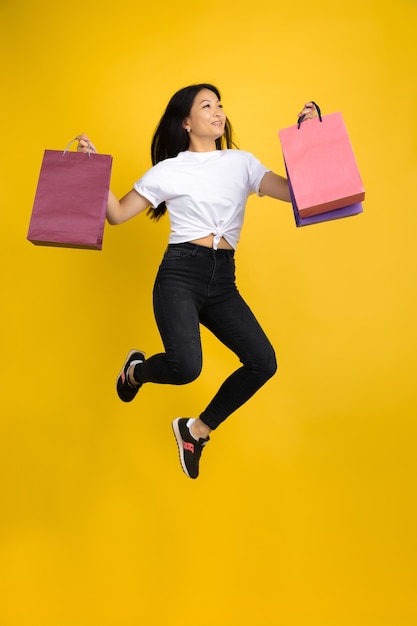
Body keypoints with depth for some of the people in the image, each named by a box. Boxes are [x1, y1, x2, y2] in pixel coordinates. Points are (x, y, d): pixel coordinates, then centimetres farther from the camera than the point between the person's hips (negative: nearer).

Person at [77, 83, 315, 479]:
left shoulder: (242, 162, 14)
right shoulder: (169, 170, 7)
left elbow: (294, 190, 1)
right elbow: (117, 214, 7)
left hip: (223, 280, 4)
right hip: (180, 273, -4)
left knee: (263, 362, -10)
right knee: (186, 367, -25)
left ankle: (196, 429, 13)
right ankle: (136, 370, 14)